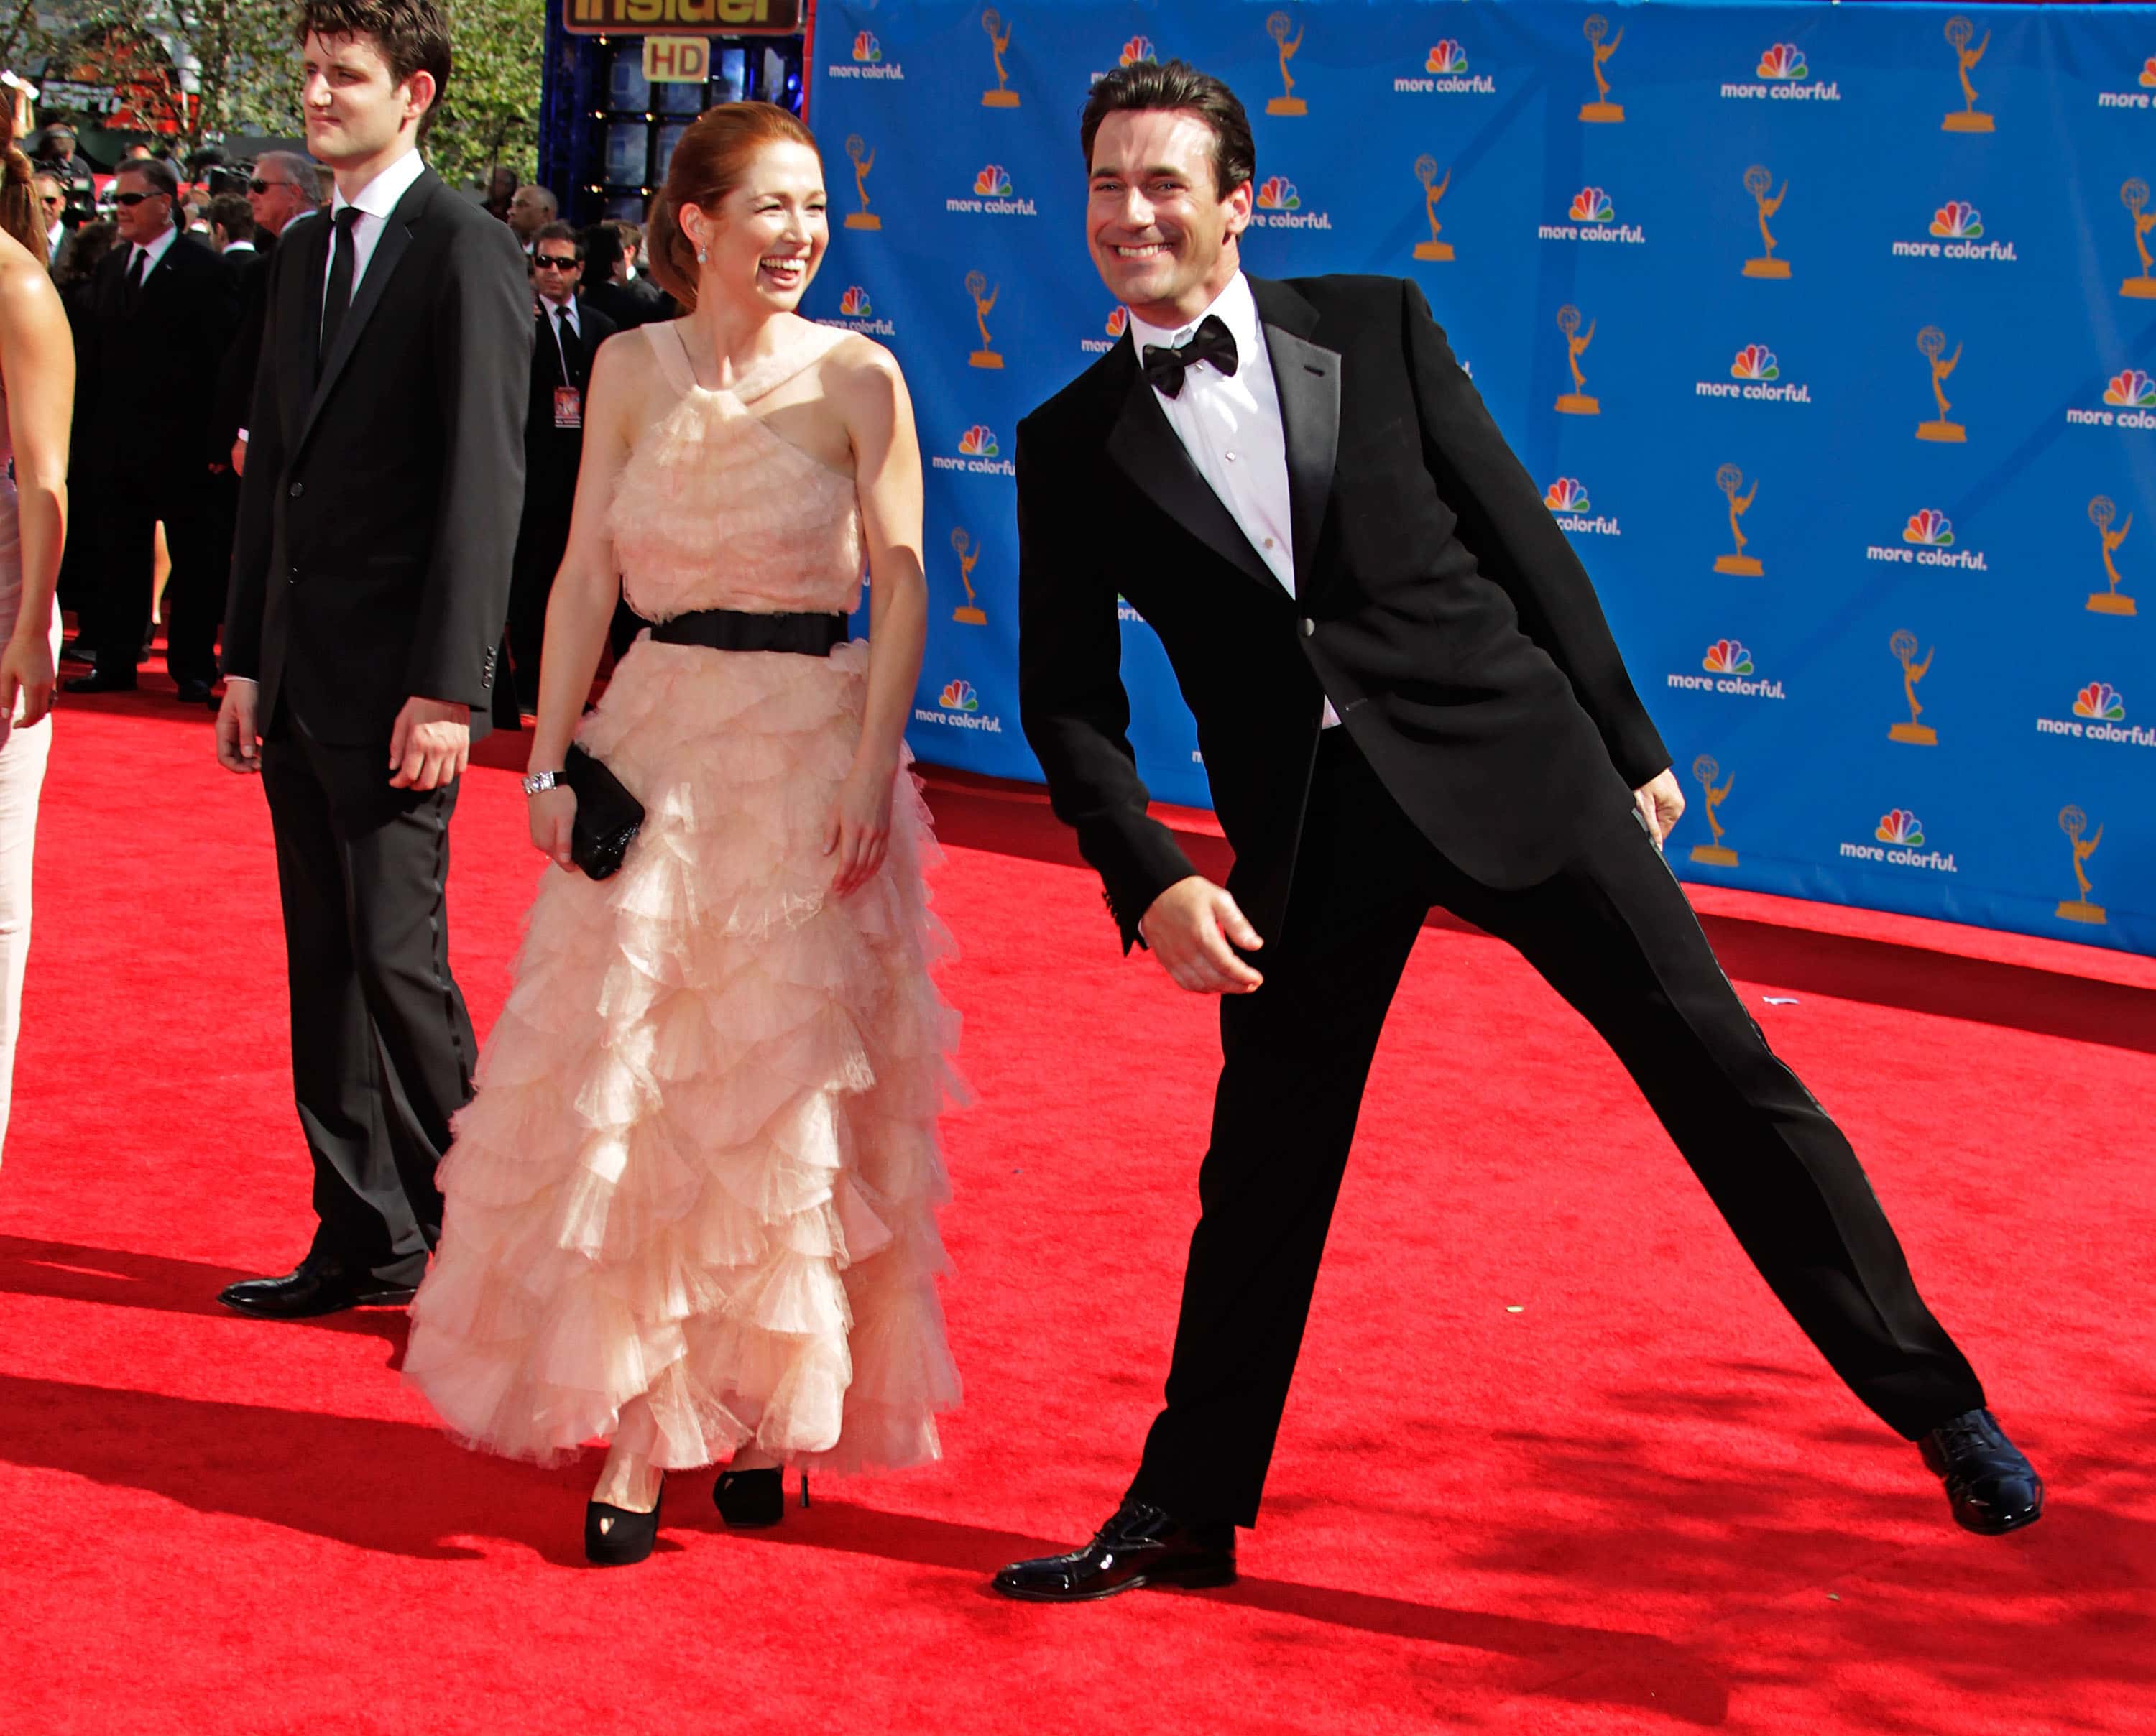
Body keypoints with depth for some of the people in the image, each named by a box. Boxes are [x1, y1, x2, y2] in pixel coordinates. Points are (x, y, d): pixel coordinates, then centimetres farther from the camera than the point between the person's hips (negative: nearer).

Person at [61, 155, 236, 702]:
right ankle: (115, 661, 17)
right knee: (119, 556, 10)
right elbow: (93, 354, 15)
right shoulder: (112, 267, 12)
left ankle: (193, 667, 10)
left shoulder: (202, 269, -8)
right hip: (115, 442, 6)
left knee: (193, 559, 4)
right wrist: (89, 426, 7)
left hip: (178, 445, -6)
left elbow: (223, 358, -10)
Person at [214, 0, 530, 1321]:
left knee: (395, 953, -9)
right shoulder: (305, 253, 16)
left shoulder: (469, 255, -9)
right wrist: (246, 660, 14)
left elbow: (485, 485, -14)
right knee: (325, 964, 10)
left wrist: (446, 688, -19)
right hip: (298, 674, 8)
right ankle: (364, 1242, 17)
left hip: (396, 681, -8)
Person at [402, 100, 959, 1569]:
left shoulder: (857, 378, -2)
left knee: (788, 1091, 2)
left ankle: (761, 1412, 16)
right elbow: (587, 576, 7)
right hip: (658, 744, 2)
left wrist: (871, 777, -12)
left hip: (812, 749, -2)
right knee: (627, 1086, -2)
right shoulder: (631, 370, 5)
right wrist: (552, 760, 0)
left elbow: (902, 590, -4)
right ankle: (634, 1433, 3)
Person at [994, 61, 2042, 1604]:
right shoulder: (1074, 448, 4)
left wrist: (1630, 745, 7)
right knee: (1262, 1173, 7)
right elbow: (1070, 699, 4)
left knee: (1716, 1063, 0)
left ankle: (1936, 1399, 11)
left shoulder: (1377, 324, 3)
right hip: (1308, 830, 1)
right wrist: (1150, 882, -10)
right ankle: (1186, 1510, 23)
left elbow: (1520, 534, 7)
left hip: (1512, 761, -1)